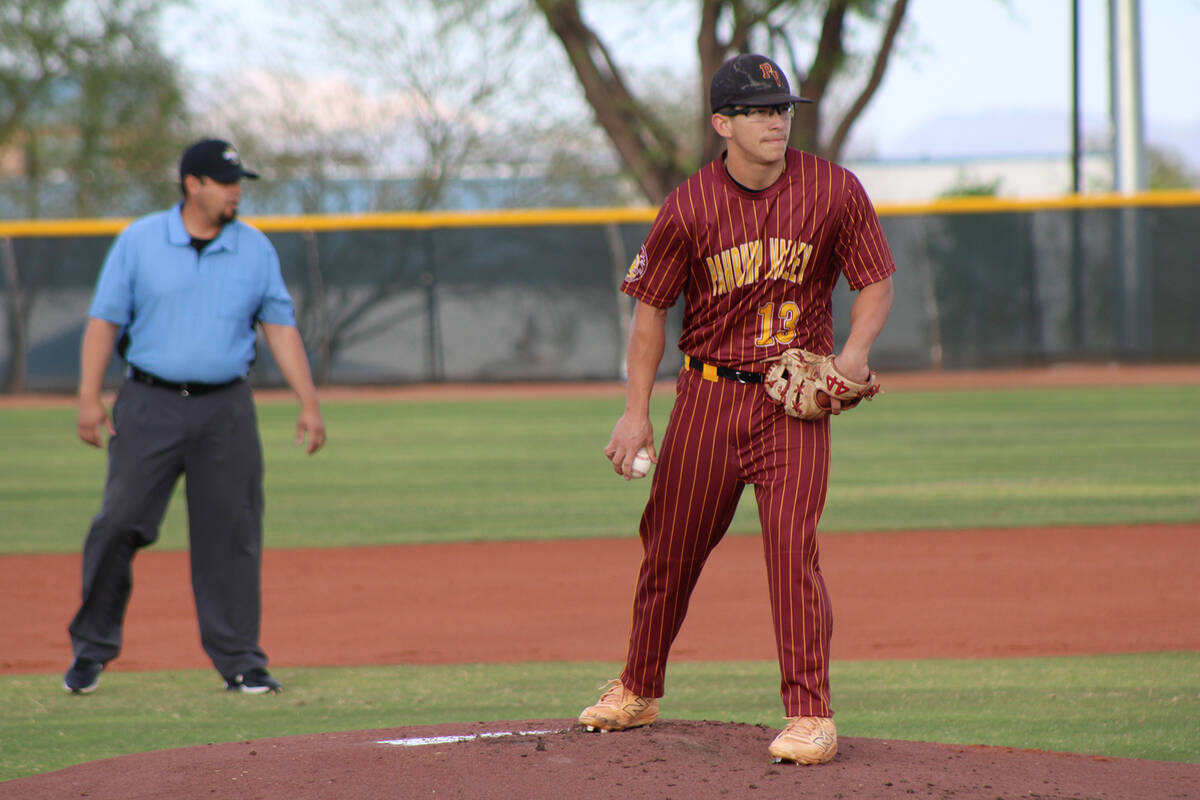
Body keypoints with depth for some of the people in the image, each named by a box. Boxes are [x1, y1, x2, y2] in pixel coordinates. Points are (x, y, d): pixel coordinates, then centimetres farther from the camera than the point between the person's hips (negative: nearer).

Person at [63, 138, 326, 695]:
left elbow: (280, 326, 9)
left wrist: (309, 403, 2)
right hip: (150, 404, -2)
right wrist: (89, 396, -9)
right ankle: (92, 649, 8)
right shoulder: (139, 241, 1)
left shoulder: (255, 249, 7)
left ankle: (238, 660, 8)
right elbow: (104, 318, 1)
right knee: (119, 524, -6)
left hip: (225, 409, 2)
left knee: (232, 533, 0)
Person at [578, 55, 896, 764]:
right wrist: (636, 411, -2)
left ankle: (811, 716, -9)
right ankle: (639, 691, 31)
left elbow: (877, 280, 4)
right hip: (708, 394, 1)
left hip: (795, 402, -1)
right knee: (671, 547, 10)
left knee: (793, 547, -13)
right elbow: (651, 307, 2)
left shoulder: (834, 192, -6)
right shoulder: (689, 208, -7)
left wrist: (856, 350, -14)